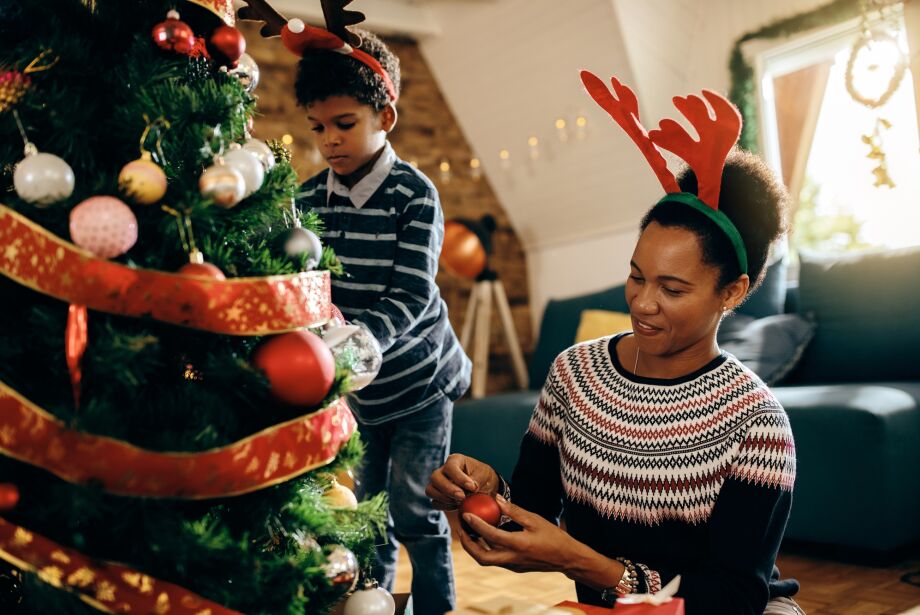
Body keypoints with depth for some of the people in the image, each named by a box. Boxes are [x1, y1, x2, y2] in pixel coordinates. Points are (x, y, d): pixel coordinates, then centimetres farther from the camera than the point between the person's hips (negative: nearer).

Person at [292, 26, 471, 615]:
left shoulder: (414, 195, -15)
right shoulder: (308, 197, -2)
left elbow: (411, 296, -23)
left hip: (418, 383, -4)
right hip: (355, 387, 5)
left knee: (417, 518, 4)